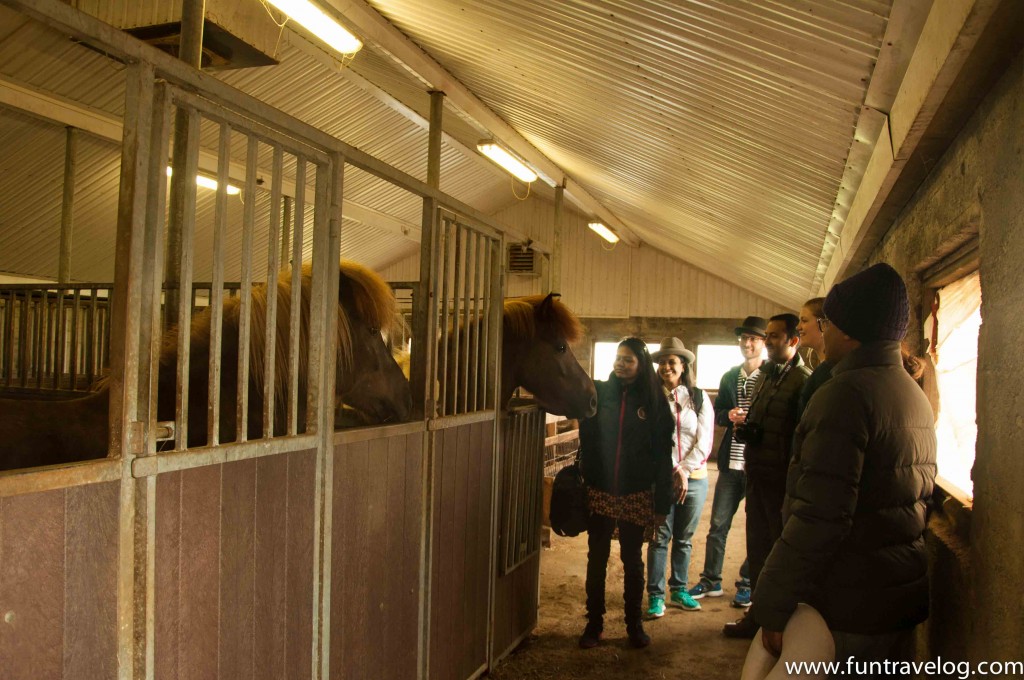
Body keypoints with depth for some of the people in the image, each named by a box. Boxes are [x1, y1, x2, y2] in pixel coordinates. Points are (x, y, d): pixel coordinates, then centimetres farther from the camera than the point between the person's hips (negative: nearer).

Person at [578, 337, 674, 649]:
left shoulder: (654, 401, -2)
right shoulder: (599, 393, 0)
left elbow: (663, 455, -3)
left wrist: (662, 503, -5)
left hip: (636, 495, -1)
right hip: (599, 491, 1)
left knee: (633, 560, 12)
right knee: (597, 559, 8)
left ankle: (634, 624, 27)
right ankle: (594, 624, 22)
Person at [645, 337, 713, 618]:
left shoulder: (698, 398, 4)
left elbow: (705, 442, 0)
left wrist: (684, 470, -10)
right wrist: (673, 470, -12)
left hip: (693, 479, 2)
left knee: (684, 539, 12)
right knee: (660, 538, 1)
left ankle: (679, 590, 26)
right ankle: (656, 595, 10)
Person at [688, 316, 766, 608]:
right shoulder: (729, 377, 11)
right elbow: (717, 414, 14)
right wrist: (729, 416, -7)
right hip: (731, 463, 5)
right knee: (718, 524, 10)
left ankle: (747, 584, 22)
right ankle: (711, 580, 22)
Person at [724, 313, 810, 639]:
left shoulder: (803, 381, -14)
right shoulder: (765, 377, 14)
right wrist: (745, 428, 6)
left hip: (782, 478, -8)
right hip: (757, 474, 8)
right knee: (757, 545, 16)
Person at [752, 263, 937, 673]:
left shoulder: (846, 393, -19)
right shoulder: (915, 395, 11)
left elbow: (818, 517, -25)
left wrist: (774, 607, -18)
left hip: (850, 608, -9)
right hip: (902, 597, 9)